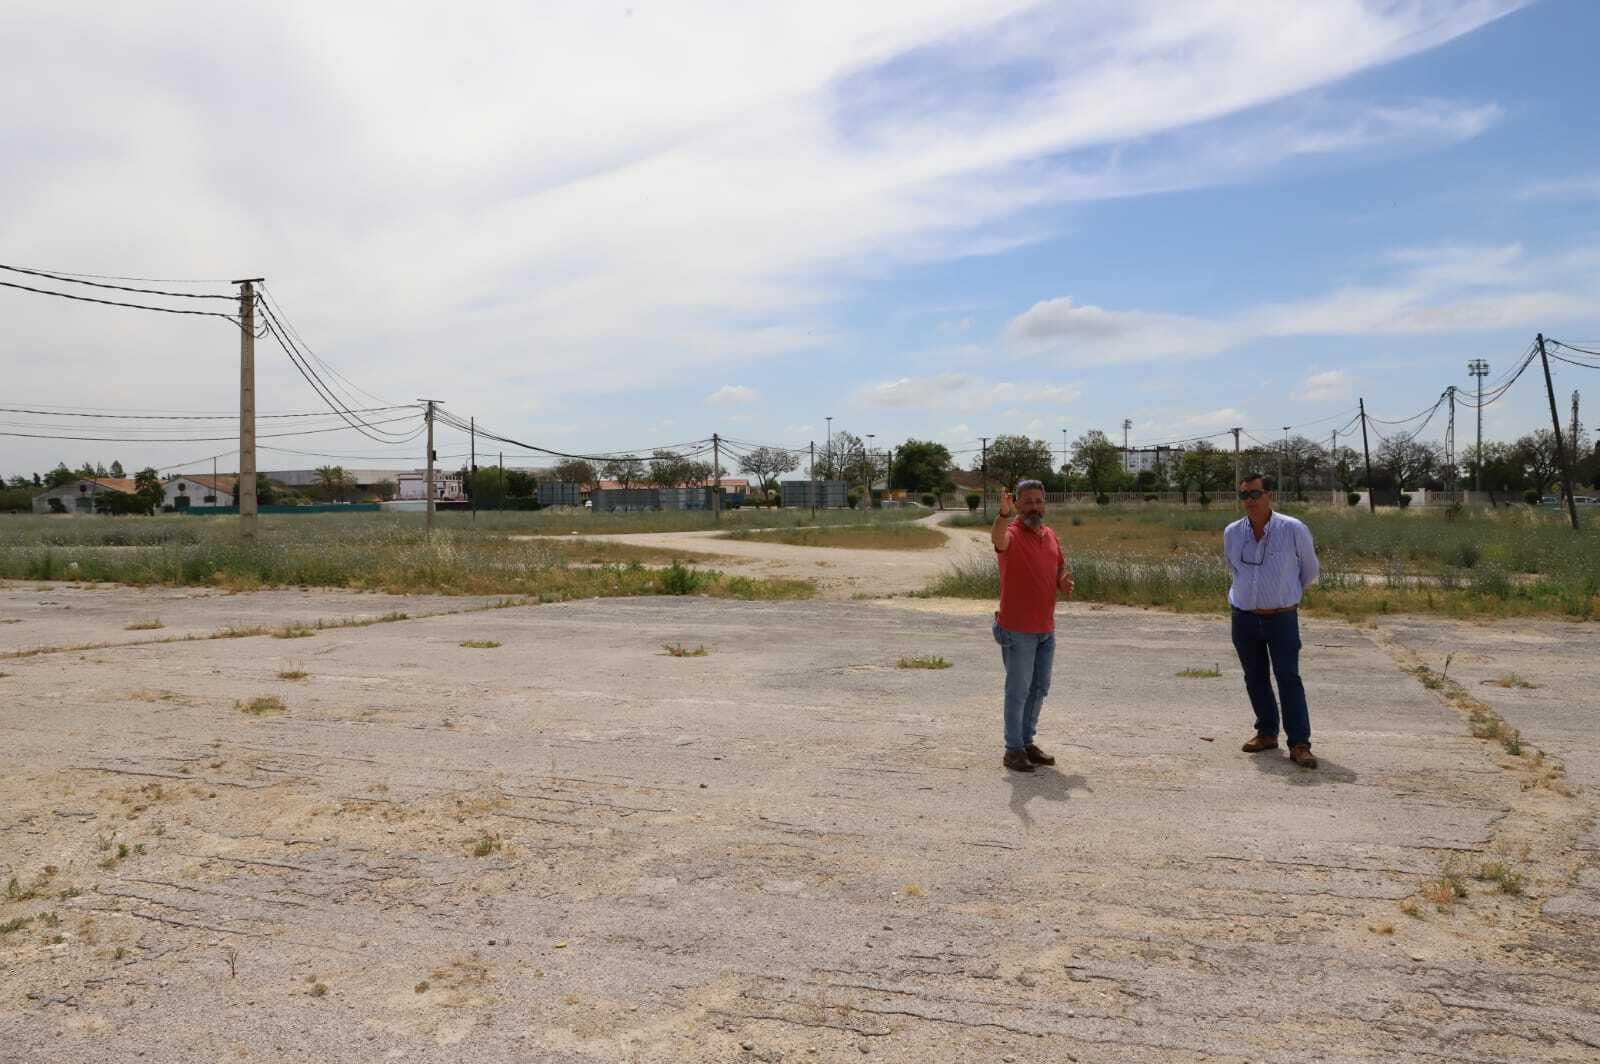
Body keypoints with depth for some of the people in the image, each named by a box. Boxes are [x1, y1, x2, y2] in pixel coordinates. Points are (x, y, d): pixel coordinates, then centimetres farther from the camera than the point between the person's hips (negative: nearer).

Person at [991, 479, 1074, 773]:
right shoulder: (1011, 534, -13)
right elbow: (997, 538, -37)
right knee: (1018, 690, 0)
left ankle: (1027, 742, 28)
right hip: (1017, 630, -7)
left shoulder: (1051, 536, 10)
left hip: (1046, 630, 7)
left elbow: (1061, 569, 20)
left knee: (1039, 688, 15)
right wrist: (1004, 514, -59)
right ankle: (1013, 750, 10)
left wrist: (1064, 585, -3)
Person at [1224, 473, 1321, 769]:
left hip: (1282, 618, -4)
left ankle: (1299, 744, -7)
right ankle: (1267, 733, 24)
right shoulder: (1231, 533, 1)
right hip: (1244, 618, 4)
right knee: (1255, 679, 11)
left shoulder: (1293, 530, -9)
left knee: (1289, 678, -9)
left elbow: (1310, 571, 8)